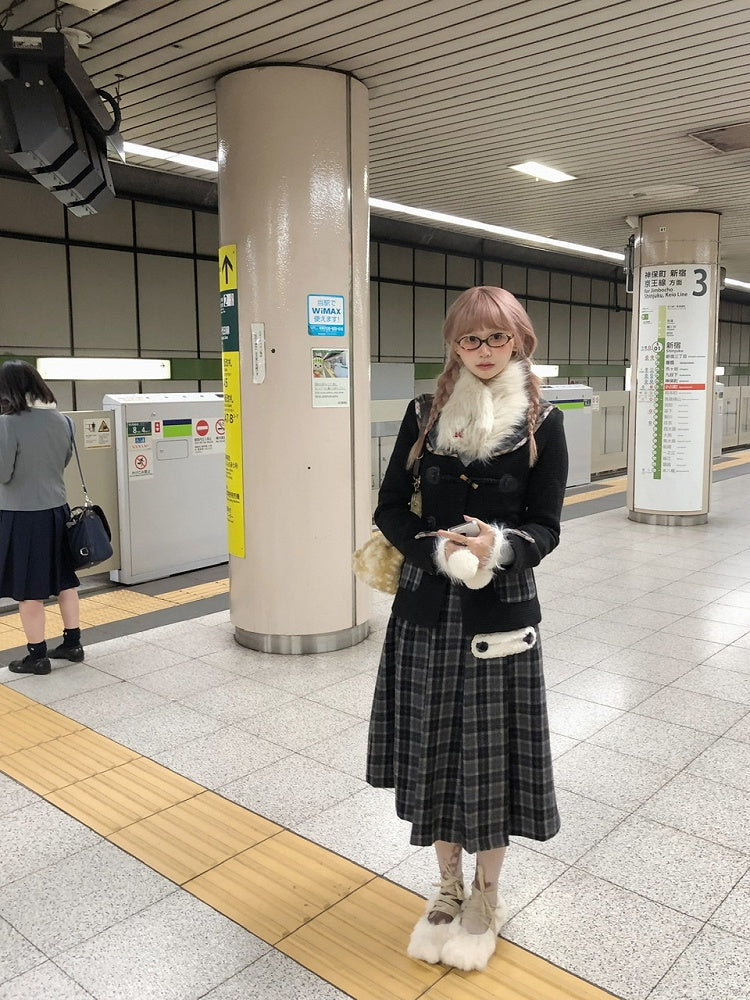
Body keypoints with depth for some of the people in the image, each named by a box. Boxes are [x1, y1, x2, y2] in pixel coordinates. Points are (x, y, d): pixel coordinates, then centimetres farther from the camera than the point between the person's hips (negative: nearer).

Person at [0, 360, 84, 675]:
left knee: (28, 588, 5)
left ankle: (37, 656, 14)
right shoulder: (60, 419, 1)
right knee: (64, 579, 16)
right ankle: (72, 643, 26)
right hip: (55, 510, 6)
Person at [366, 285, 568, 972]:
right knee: (434, 747, 11)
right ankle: (448, 886, 34)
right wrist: (440, 551, -17)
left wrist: (499, 547, -27)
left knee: (493, 752, 8)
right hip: (427, 609, 2)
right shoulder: (426, 414, 2)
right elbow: (391, 507, 1)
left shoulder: (542, 422, -4)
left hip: (501, 612, -2)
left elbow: (546, 528, -5)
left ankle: (486, 896, 32)